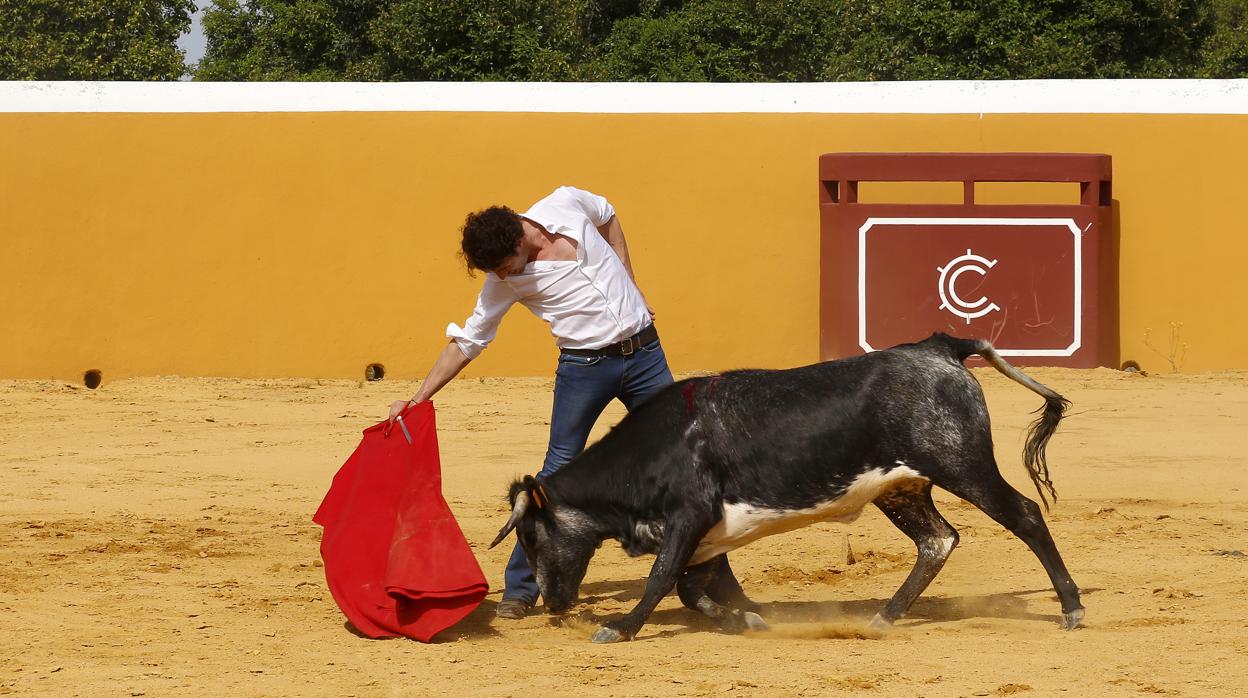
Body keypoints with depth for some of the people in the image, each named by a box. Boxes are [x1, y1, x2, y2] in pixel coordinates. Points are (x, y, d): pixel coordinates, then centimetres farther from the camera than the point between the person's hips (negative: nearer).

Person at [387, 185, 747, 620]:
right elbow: (468, 341, -3)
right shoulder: (504, 283, -10)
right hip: (584, 367, -2)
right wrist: (418, 399, -8)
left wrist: (631, 287, 8)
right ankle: (519, 588, 1)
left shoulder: (566, 205, -9)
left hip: (643, 352, 2)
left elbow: (608, 217, 13)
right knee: (559, 471, -6)